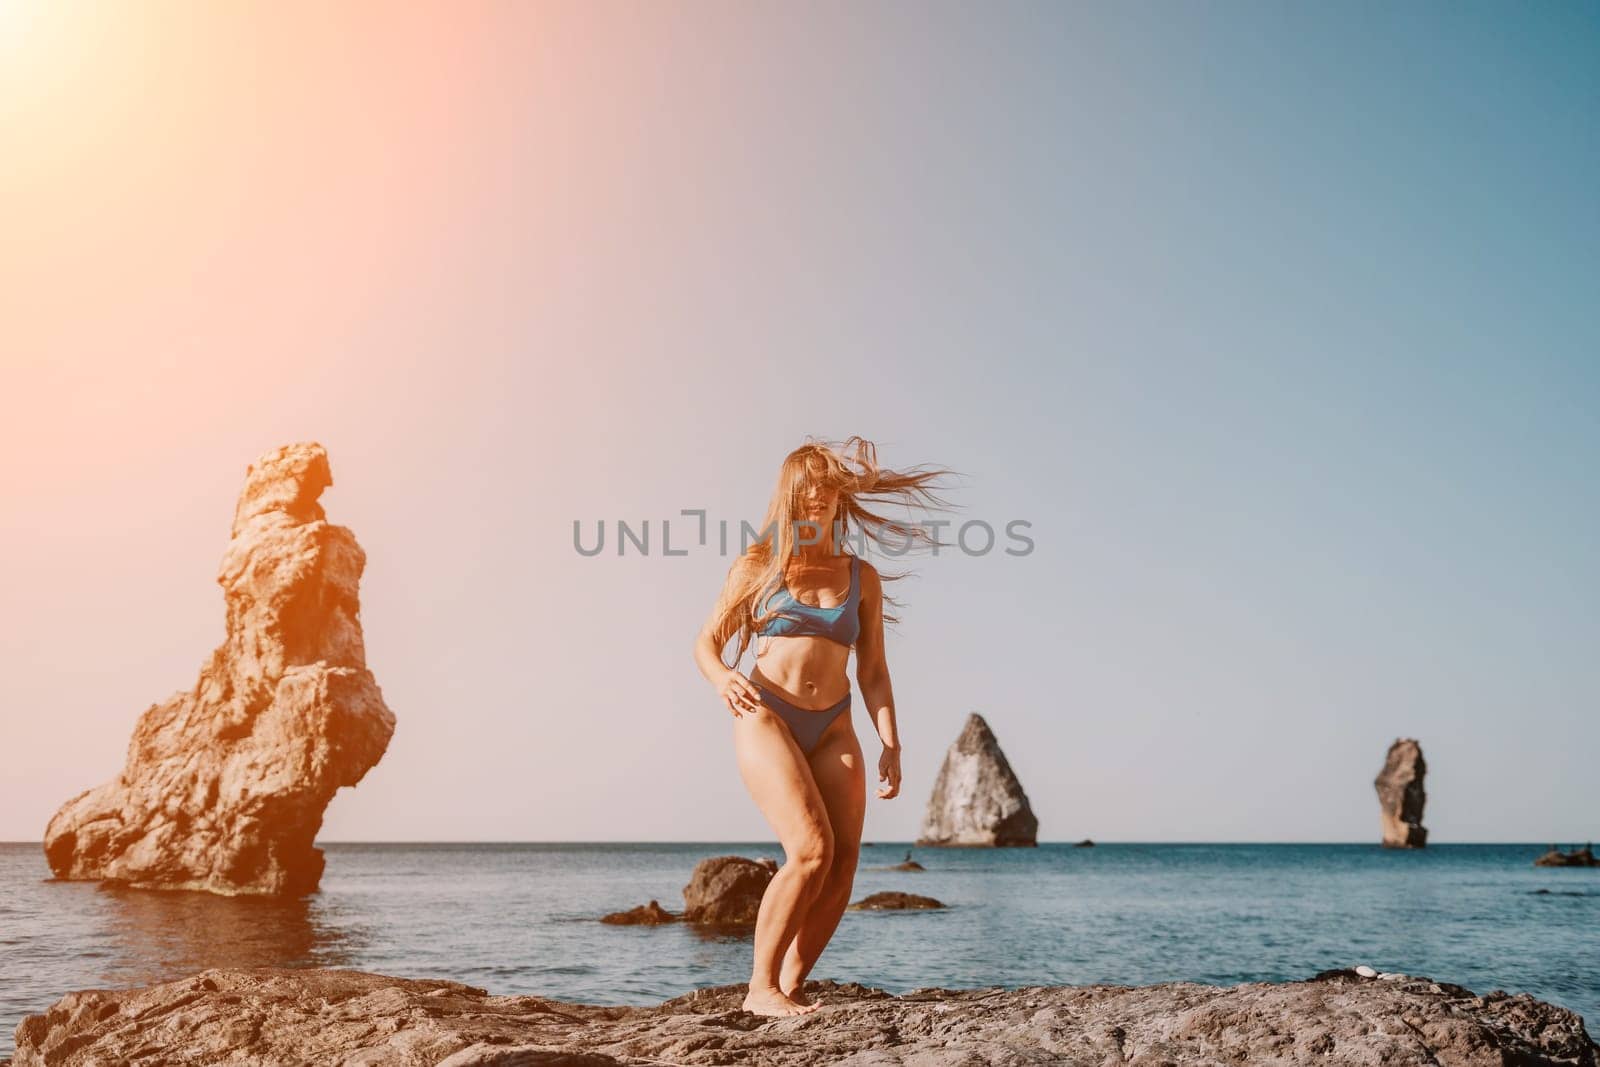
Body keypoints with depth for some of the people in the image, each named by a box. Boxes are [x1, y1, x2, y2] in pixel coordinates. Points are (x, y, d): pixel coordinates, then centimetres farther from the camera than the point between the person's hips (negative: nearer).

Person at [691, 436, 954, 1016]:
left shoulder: (861, 577, 13)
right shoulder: (756, 566, 6)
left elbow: (872, 673, 14)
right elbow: (706, 642, 7)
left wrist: (890, 744, 4)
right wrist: (722, 677, -16)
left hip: (832, 729, 4)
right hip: (766, 718, -3)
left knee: (843, 865, -10)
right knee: (812, 850, -20)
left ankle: (792, 982, 7)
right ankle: (760, 987, -7)